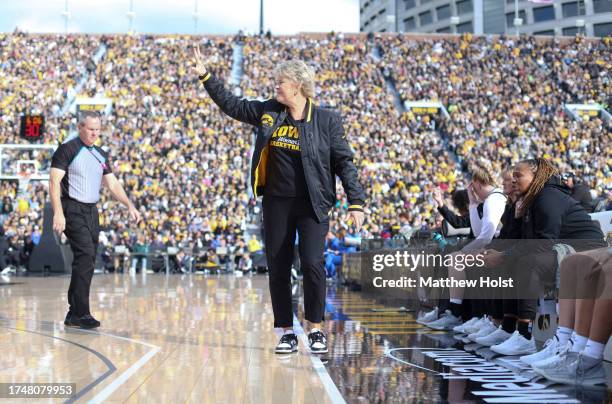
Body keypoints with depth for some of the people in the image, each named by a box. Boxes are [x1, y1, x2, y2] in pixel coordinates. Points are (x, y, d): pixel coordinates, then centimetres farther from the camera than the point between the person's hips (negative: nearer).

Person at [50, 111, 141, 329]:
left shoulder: (101, 155, 15)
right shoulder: (67, 149, -6)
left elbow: (112, 183, 17)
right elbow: (54, 181, -12)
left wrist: (130, 206, 5)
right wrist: (58, 213, -21)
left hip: (92, 212, 8)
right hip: (73, 210, -7)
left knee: (86, 262, 9)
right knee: (85, 257, -18)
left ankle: (73, 314, 17)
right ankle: (81, 313, -17)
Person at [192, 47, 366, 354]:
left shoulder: (326, 120, -4)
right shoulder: (268, 112, 6)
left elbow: (344, 162, -3)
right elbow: (232, 105, 15)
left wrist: (355, 202, -8)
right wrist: (205, 76, 11)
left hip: (312, 205, -4)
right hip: (276, 203, 4)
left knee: (312, 263, -13)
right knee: (277, 269, 5)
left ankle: (315, 329, 3)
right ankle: (287, 332, 15)